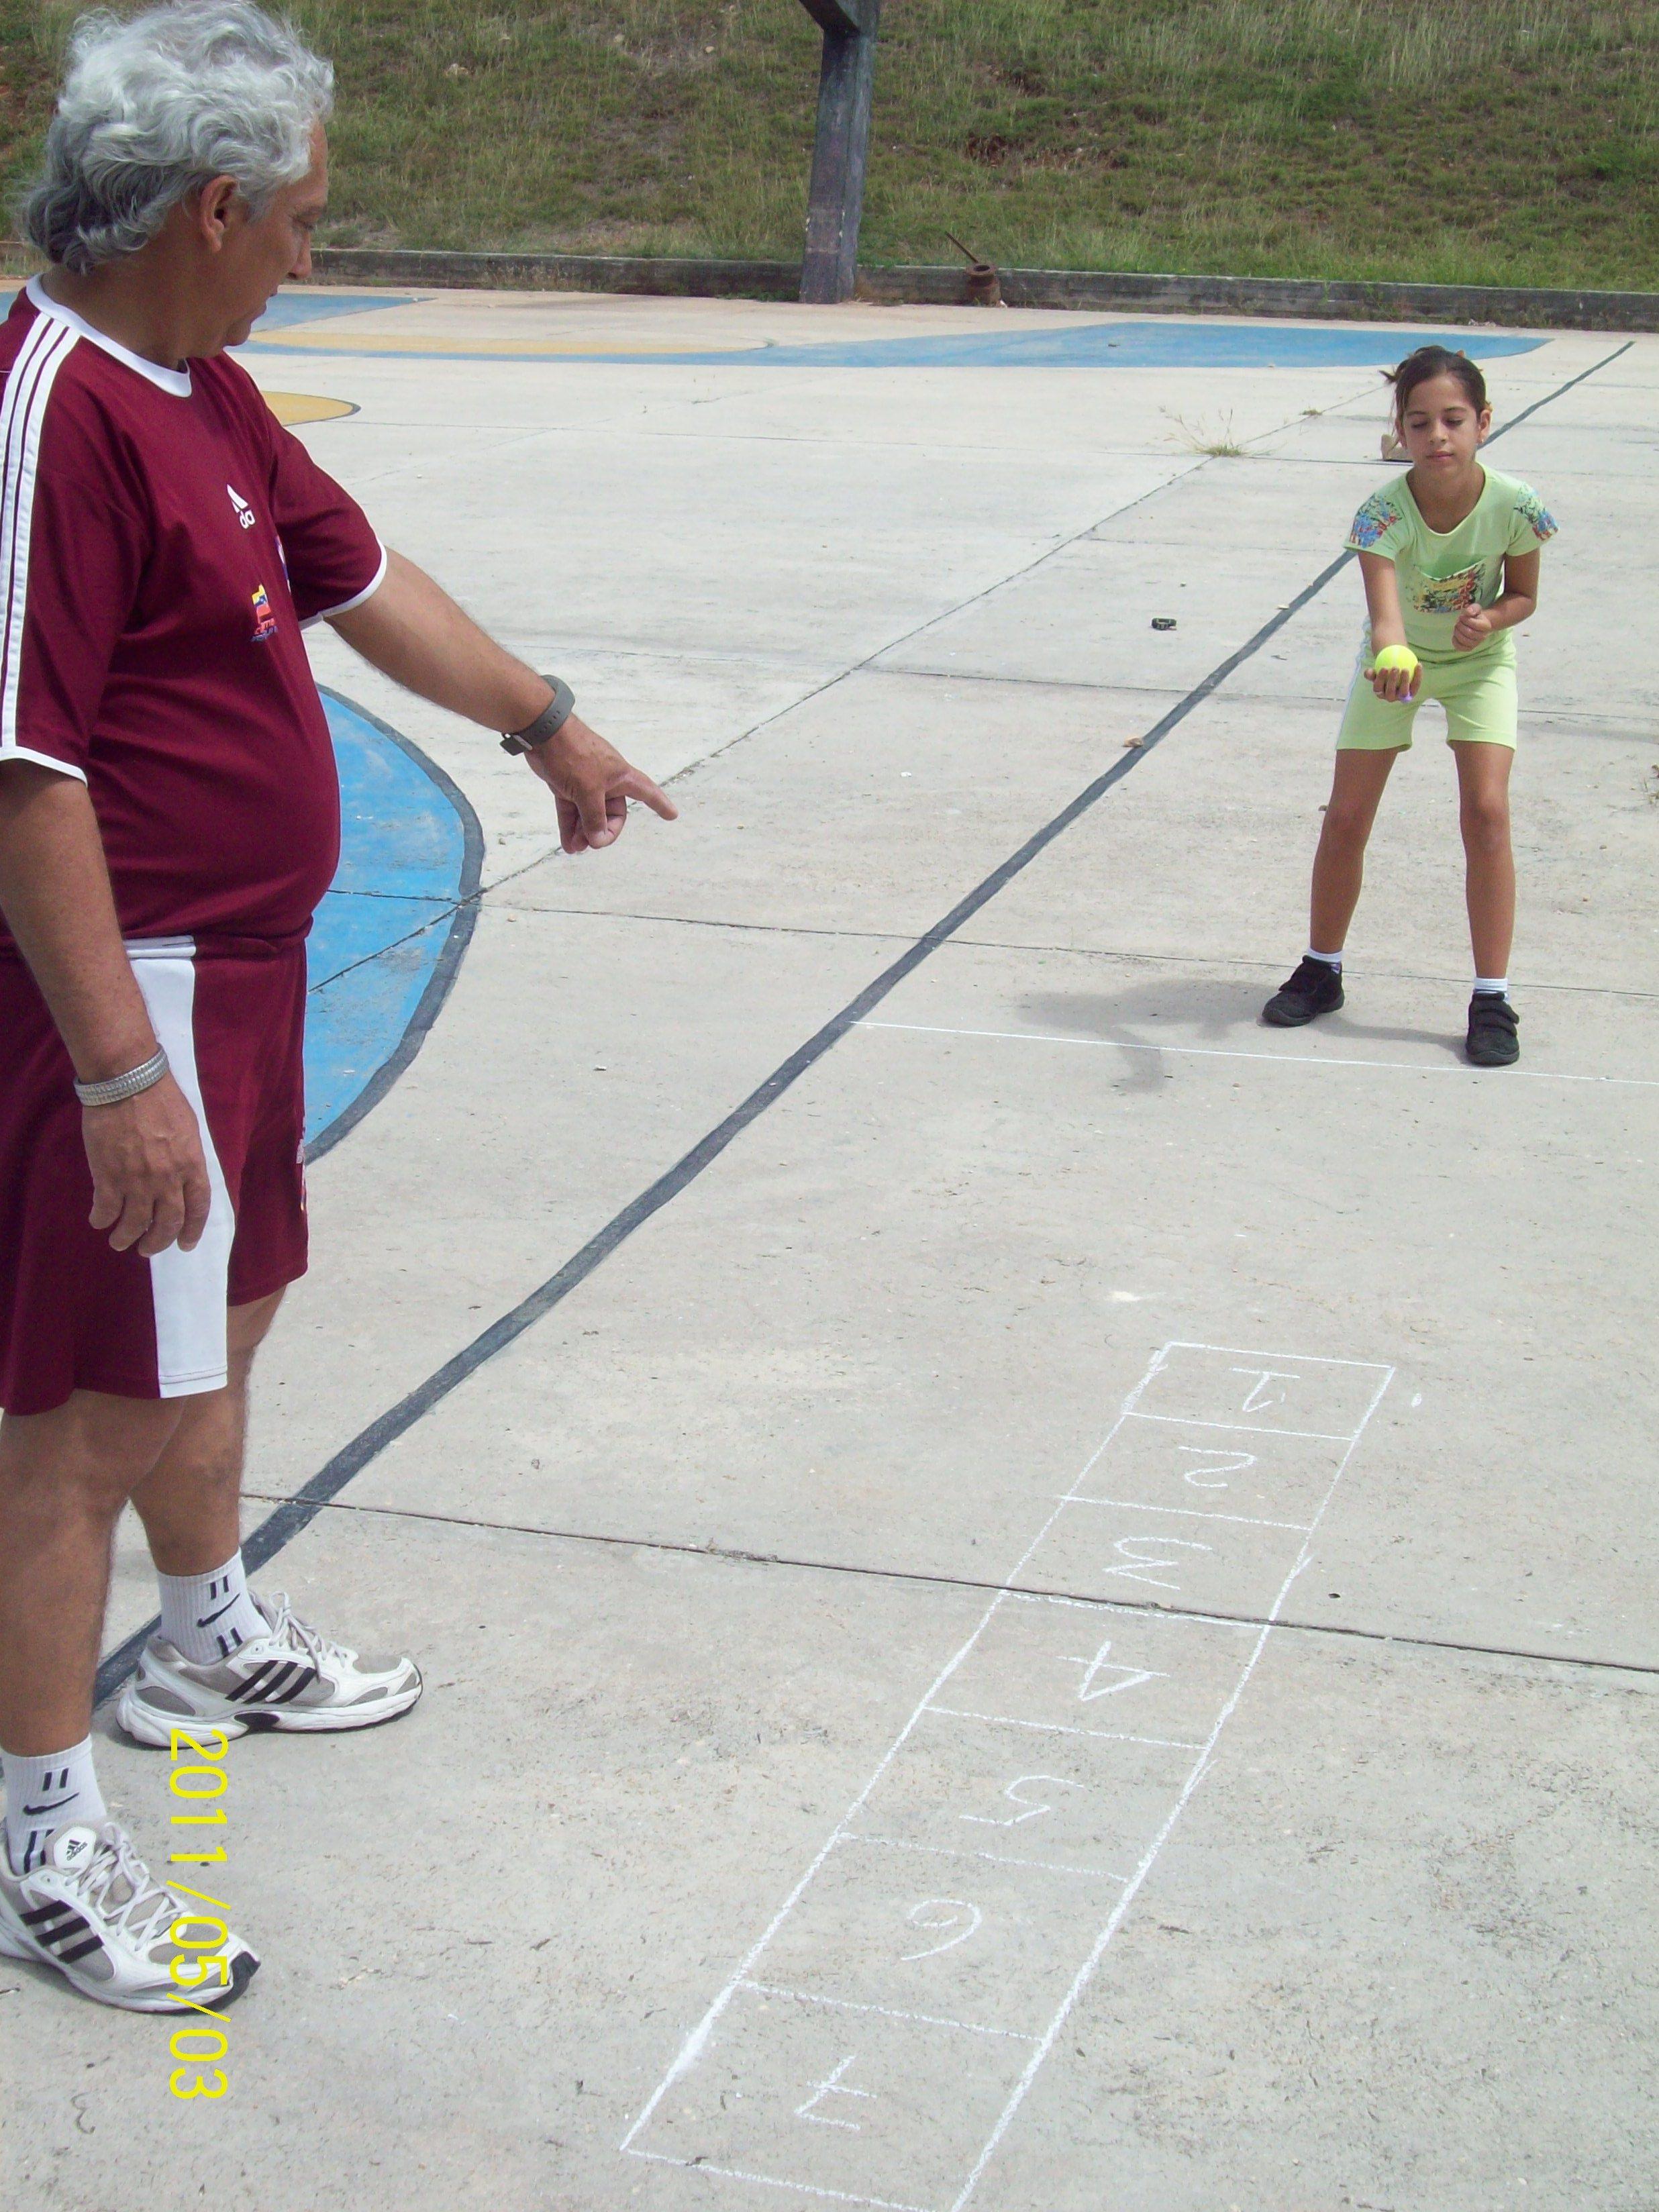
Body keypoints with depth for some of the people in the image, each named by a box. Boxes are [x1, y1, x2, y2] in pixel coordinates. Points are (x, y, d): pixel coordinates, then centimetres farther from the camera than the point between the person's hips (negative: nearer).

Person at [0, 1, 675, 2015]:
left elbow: (359, 580, 23)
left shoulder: (202, 389, 9)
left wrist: (543, 720, 33)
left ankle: (212, 1646, 49)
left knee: (223, 1313, 26)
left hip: (240, 962, 10)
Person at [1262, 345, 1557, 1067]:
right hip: (1398, 661, 0)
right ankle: (1322, 971, 23)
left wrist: (1491, 618, -30)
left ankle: (1492, 999, -7)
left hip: (1480, 661, 0)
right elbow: (1385, 608, -48)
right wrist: (1392, 656, -70)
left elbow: (1523, 594, -7)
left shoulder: (1513, 506, -26)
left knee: (1486, 811, -15)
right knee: (1346, 816, 0)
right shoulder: (1384, 513, -32)